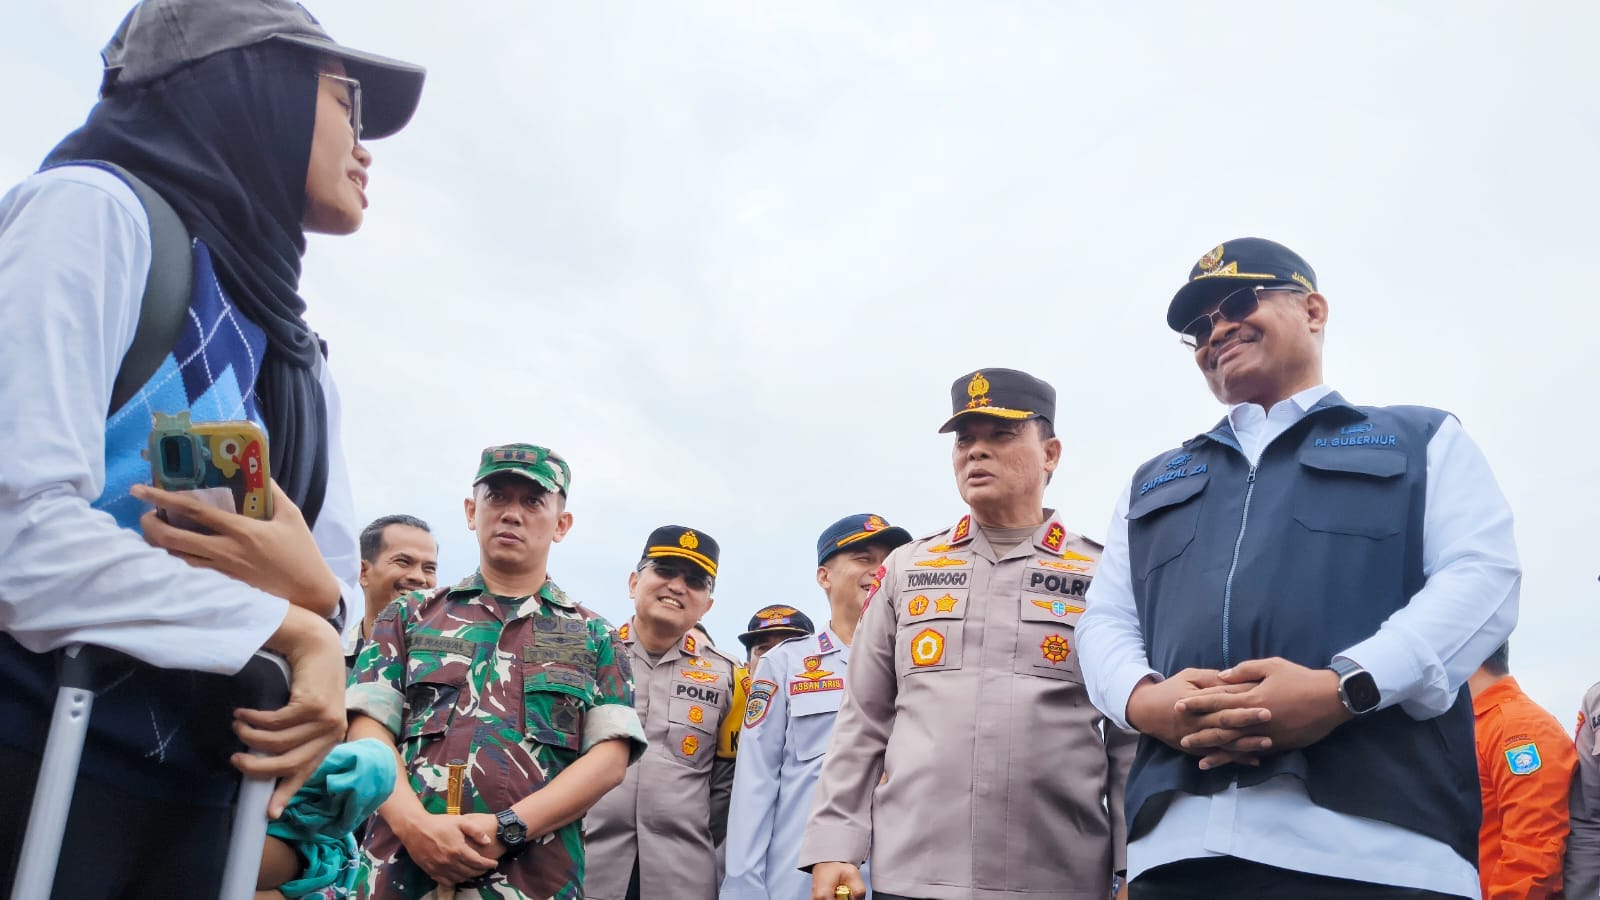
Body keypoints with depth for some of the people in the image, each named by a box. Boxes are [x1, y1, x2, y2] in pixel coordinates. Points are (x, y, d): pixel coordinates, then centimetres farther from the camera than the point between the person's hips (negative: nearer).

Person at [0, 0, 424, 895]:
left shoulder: (294, 355, 16)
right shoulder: (96, 208, -8)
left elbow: (340, 590, 10)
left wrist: (312, 592, -13)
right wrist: (288, 627, -13)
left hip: (193, 795, 7)